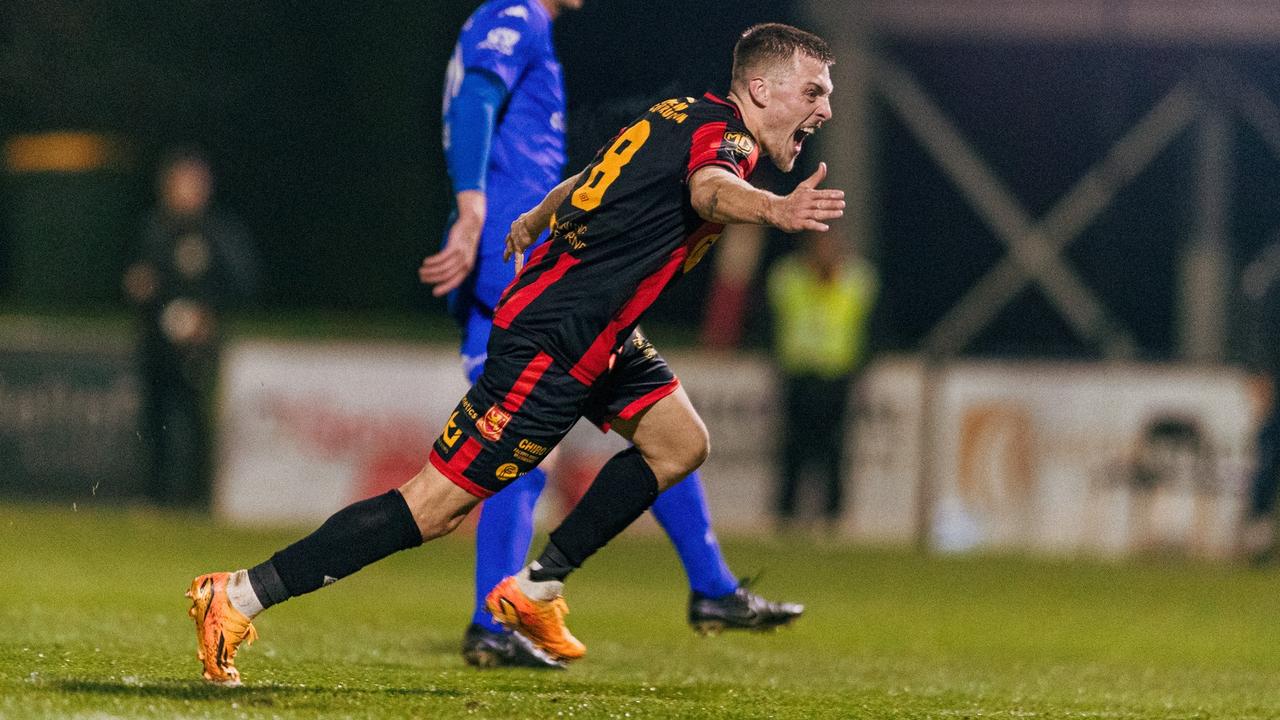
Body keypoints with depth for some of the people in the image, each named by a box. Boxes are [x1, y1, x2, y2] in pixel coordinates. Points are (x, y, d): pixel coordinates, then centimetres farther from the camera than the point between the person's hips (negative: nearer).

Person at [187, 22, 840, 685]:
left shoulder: (681, 118, 13)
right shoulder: (722, 133, -16)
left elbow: (588, 180, 30)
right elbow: (709, 189, -42)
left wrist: (536, 221, 49)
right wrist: (773, 209, -62)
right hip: (549, 348, -11)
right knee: (434, 509, -10)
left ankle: (535, 589, 17)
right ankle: (238, 598, -7)